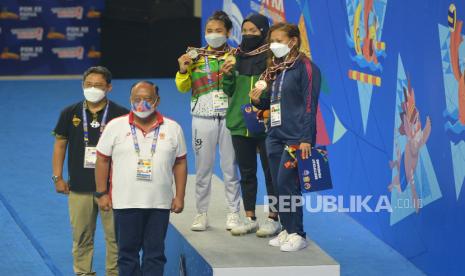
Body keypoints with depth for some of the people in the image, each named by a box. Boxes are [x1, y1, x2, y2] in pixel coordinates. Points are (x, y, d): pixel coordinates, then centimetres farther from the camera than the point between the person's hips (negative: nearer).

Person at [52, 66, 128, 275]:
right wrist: (58, 177, 6)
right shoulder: (70, 113, 6)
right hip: (79, 187, 2)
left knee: (115, 235, -1)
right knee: (81, 236, 7)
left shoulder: (120, 115, -1)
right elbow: (60, 145, 11)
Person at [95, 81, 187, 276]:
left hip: (160, 203, 1)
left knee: (155, 253, 5)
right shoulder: (115, 127, 1)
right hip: (125, 202, -1)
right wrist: (102, 193, 0)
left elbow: (180, 163, 9)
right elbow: (102, 160, 4)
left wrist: (179, 197, 4)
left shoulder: (173, 128, 5)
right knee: (127, 252, 5)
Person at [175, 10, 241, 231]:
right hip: (203, 118, 1)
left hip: (229, 117, -1)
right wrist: (183, 71, -11)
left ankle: (233, 213, 9)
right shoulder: (196, 57, 8)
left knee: (230, 167, 1)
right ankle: (201, 213, 9)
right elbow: (183, 87, 6)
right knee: (203, 168, 2)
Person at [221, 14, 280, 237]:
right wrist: (227, 76, -5)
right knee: (246, 173, 12)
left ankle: (273, 218, 10)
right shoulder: (237, 57, 10)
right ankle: (249, 218, 19)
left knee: (270, 172, 2)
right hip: (240, 124, 6)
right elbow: (230, 91, 14)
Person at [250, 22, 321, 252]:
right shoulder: (276, 69, 16)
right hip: (275, 136, 8)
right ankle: (287, 230, 17)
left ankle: (297, 234, -5)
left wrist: (306, 139, -18)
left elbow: (309, 105, -13)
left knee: (286, 183, -12)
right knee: (278, 185, 8)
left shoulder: (305, 68, -8)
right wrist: (259, 100, 3)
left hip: (295, 137, -8)